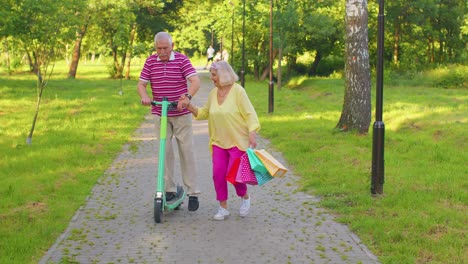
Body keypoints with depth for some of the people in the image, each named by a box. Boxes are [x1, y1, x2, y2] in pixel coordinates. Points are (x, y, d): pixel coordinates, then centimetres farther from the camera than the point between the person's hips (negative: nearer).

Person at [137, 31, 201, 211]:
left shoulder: (182, 60, -6)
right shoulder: (150, 62, 2)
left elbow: (195, 81, -16)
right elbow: (141, 84, 1)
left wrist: (187, 96, -35)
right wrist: (144, 96, -22)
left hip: (181, 114, -2)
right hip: (160, 114, 2)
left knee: (186, 151, 1)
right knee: (165, 152, 3)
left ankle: (193, 193, 6)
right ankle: (169, 189, 13)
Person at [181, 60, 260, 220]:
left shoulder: (238, 91, -11)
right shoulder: (213, 93, 6)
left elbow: (249, 114, -13)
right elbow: (204, 114, 16)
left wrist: (252, 134, -23)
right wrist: (189, 106, 2)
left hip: (238, 141, -5)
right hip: (219, 141, 5)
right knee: (218, 174, -3)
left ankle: (245, 198, 22)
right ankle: (223, 208, 10)